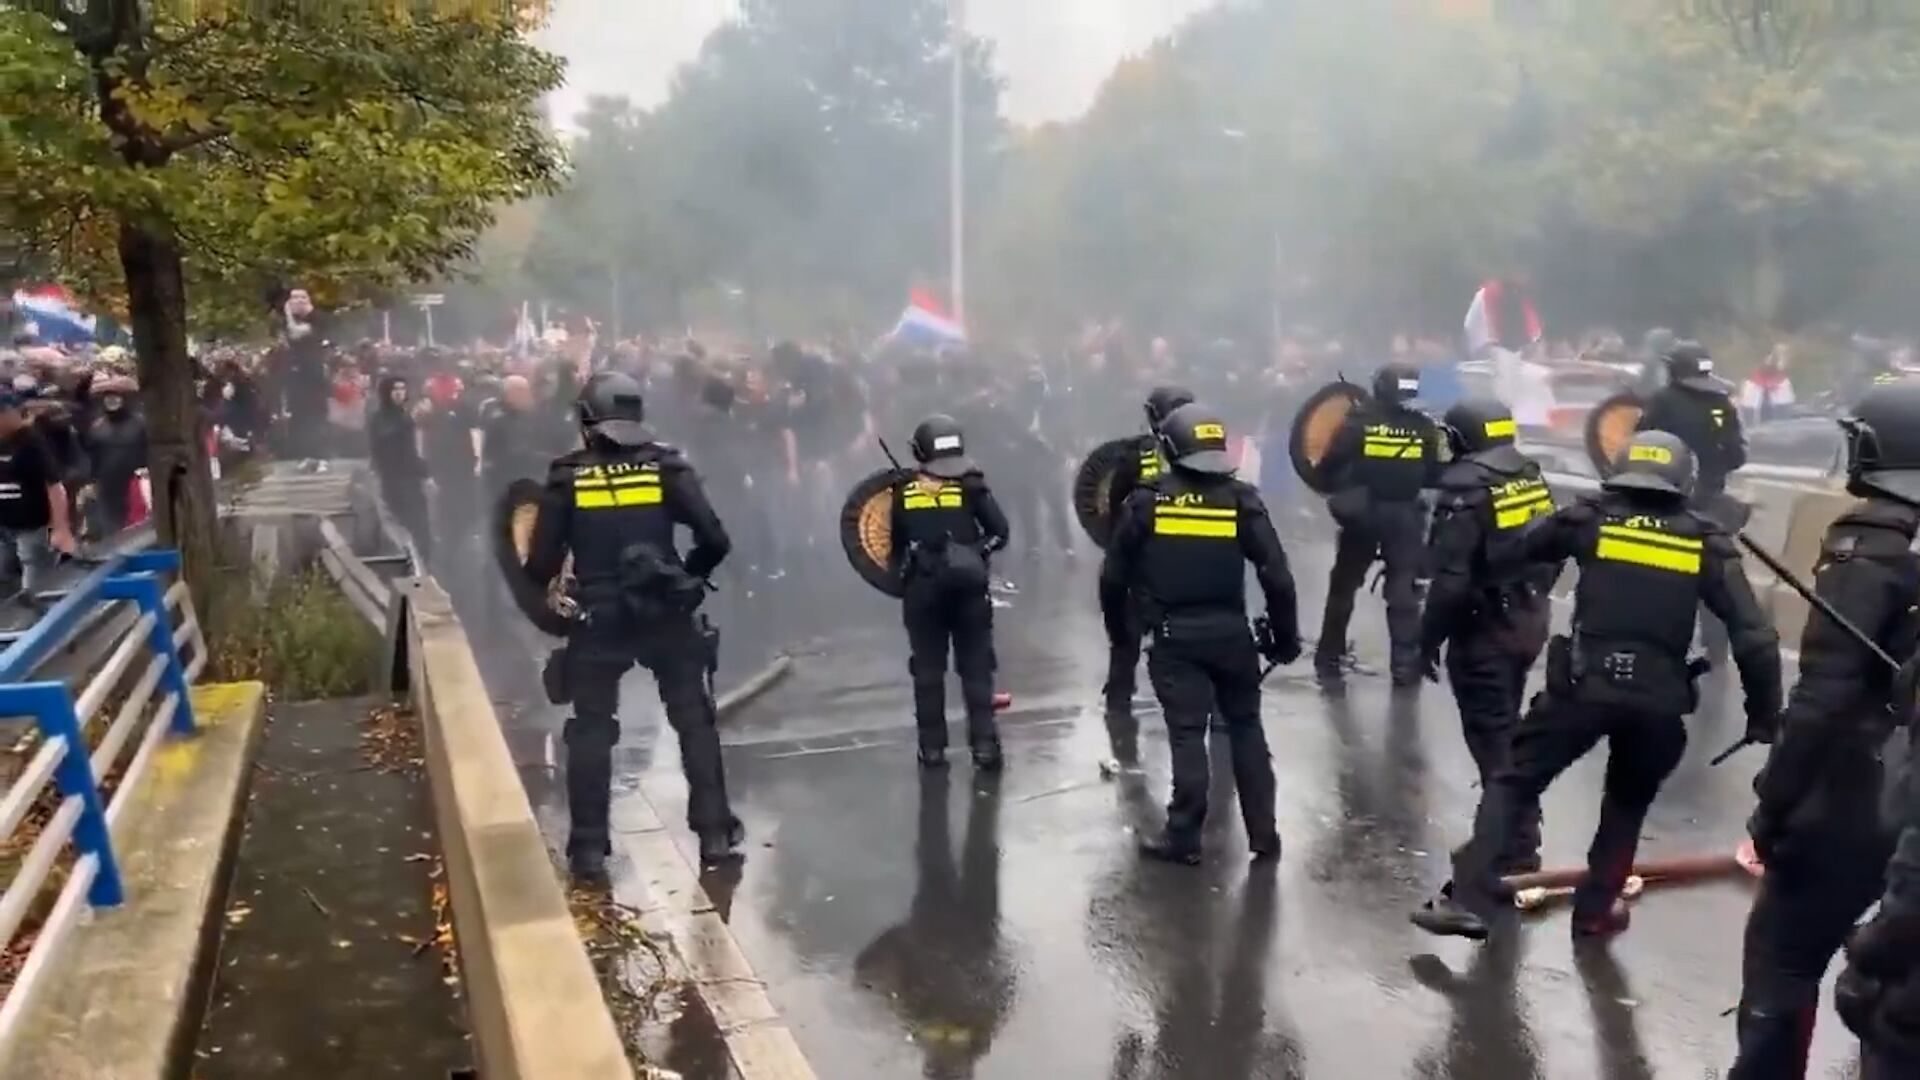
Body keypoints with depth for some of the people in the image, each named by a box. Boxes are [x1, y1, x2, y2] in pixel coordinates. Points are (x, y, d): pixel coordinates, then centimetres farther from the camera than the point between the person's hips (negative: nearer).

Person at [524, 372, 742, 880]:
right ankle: (716, 833, 15)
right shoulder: (666, 465, -2)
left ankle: (588, 848, 13)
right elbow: (714, 540, -7)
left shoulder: (568, 476, -3)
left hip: (599, 618, 0)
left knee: (591, 729, 12)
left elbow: (541, 563, -4)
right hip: (667, 613, 1)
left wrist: (552, 583, 19)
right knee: (695, 720, 13)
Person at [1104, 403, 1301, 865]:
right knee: (1245, 727, 15)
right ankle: (1263, 833, 21)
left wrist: (1134, 616, 19)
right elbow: (1277, 575, -6)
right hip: (1230, 633, 2)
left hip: (1174, 636, -1)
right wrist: (1286, 634, 5)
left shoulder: (1147, 500, -5)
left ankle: (1184, 838, 7)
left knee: (1187, 732, 4)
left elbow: (1115, 573, 0)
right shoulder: (1240, 499, -5)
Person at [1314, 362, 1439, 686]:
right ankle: (1406, 663, 1)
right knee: (1404, 590, 6)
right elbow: (1433, 476, 4)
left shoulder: (1358, 421, -8)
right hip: (1403, 517, 0)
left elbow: (1331, 464, -8)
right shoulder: (1424, 427, -3)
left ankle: (1329, 659, 16)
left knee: (1343, 586, 11)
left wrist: (1333, 488, 10)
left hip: (1360, 514, 0)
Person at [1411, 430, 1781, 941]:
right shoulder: (1706, 543, 9)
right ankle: (1595, 908, 31)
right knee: (1628, 804, 27)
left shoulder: (1591, 519, 6)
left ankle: (1469, 899, -2)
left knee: (1513, 782, 9)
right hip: (1658, 701, 2)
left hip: (1583, 686, -2)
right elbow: (1755, 635, 5)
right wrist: (1764, 714, 13)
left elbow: (1511, 551, 10)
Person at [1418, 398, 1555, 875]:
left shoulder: (1467, 488, -18)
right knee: (1506, 729, 22)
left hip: (1484, 631, -9)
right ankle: (1514, 836, 35)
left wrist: (1429, 638, -13)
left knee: (1493, 740, -1)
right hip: (1528, 624, 9)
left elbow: (1451, 580, -23)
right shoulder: (1532, 477, 6)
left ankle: (1518, 855, 4)